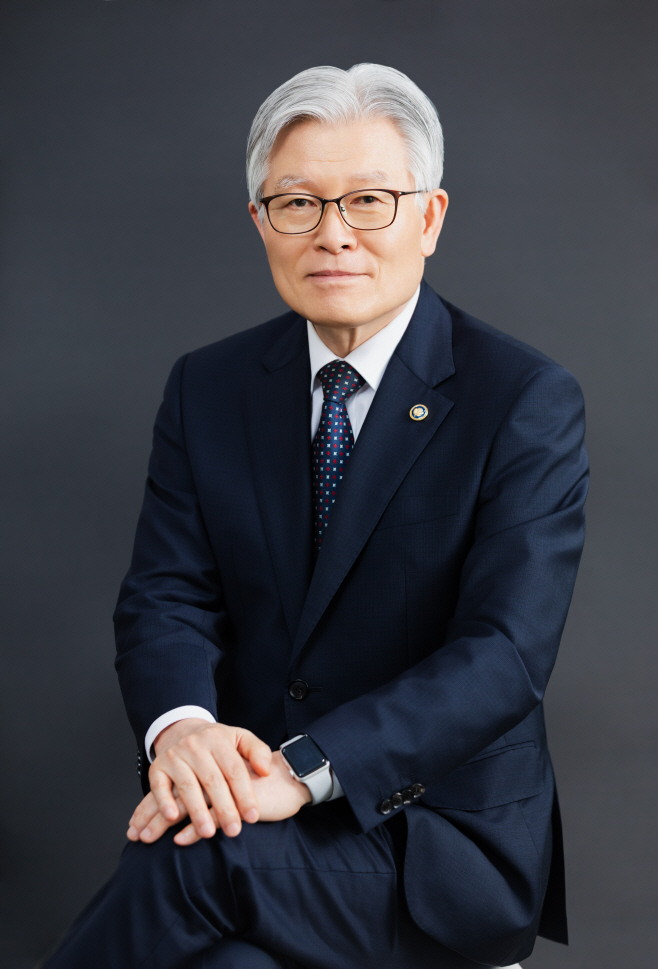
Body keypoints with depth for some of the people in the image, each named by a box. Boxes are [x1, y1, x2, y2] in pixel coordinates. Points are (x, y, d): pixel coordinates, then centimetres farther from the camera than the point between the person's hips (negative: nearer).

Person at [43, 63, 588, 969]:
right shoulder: (208, 387, 8)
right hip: (250, 798, 3)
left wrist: (306, 768, -29)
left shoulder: (529, 401, -7)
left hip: (446, 839, -3)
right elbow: (165, 596, 1)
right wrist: (181, 725, -22)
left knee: (194, 858, -30)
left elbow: (503, 655, -16)